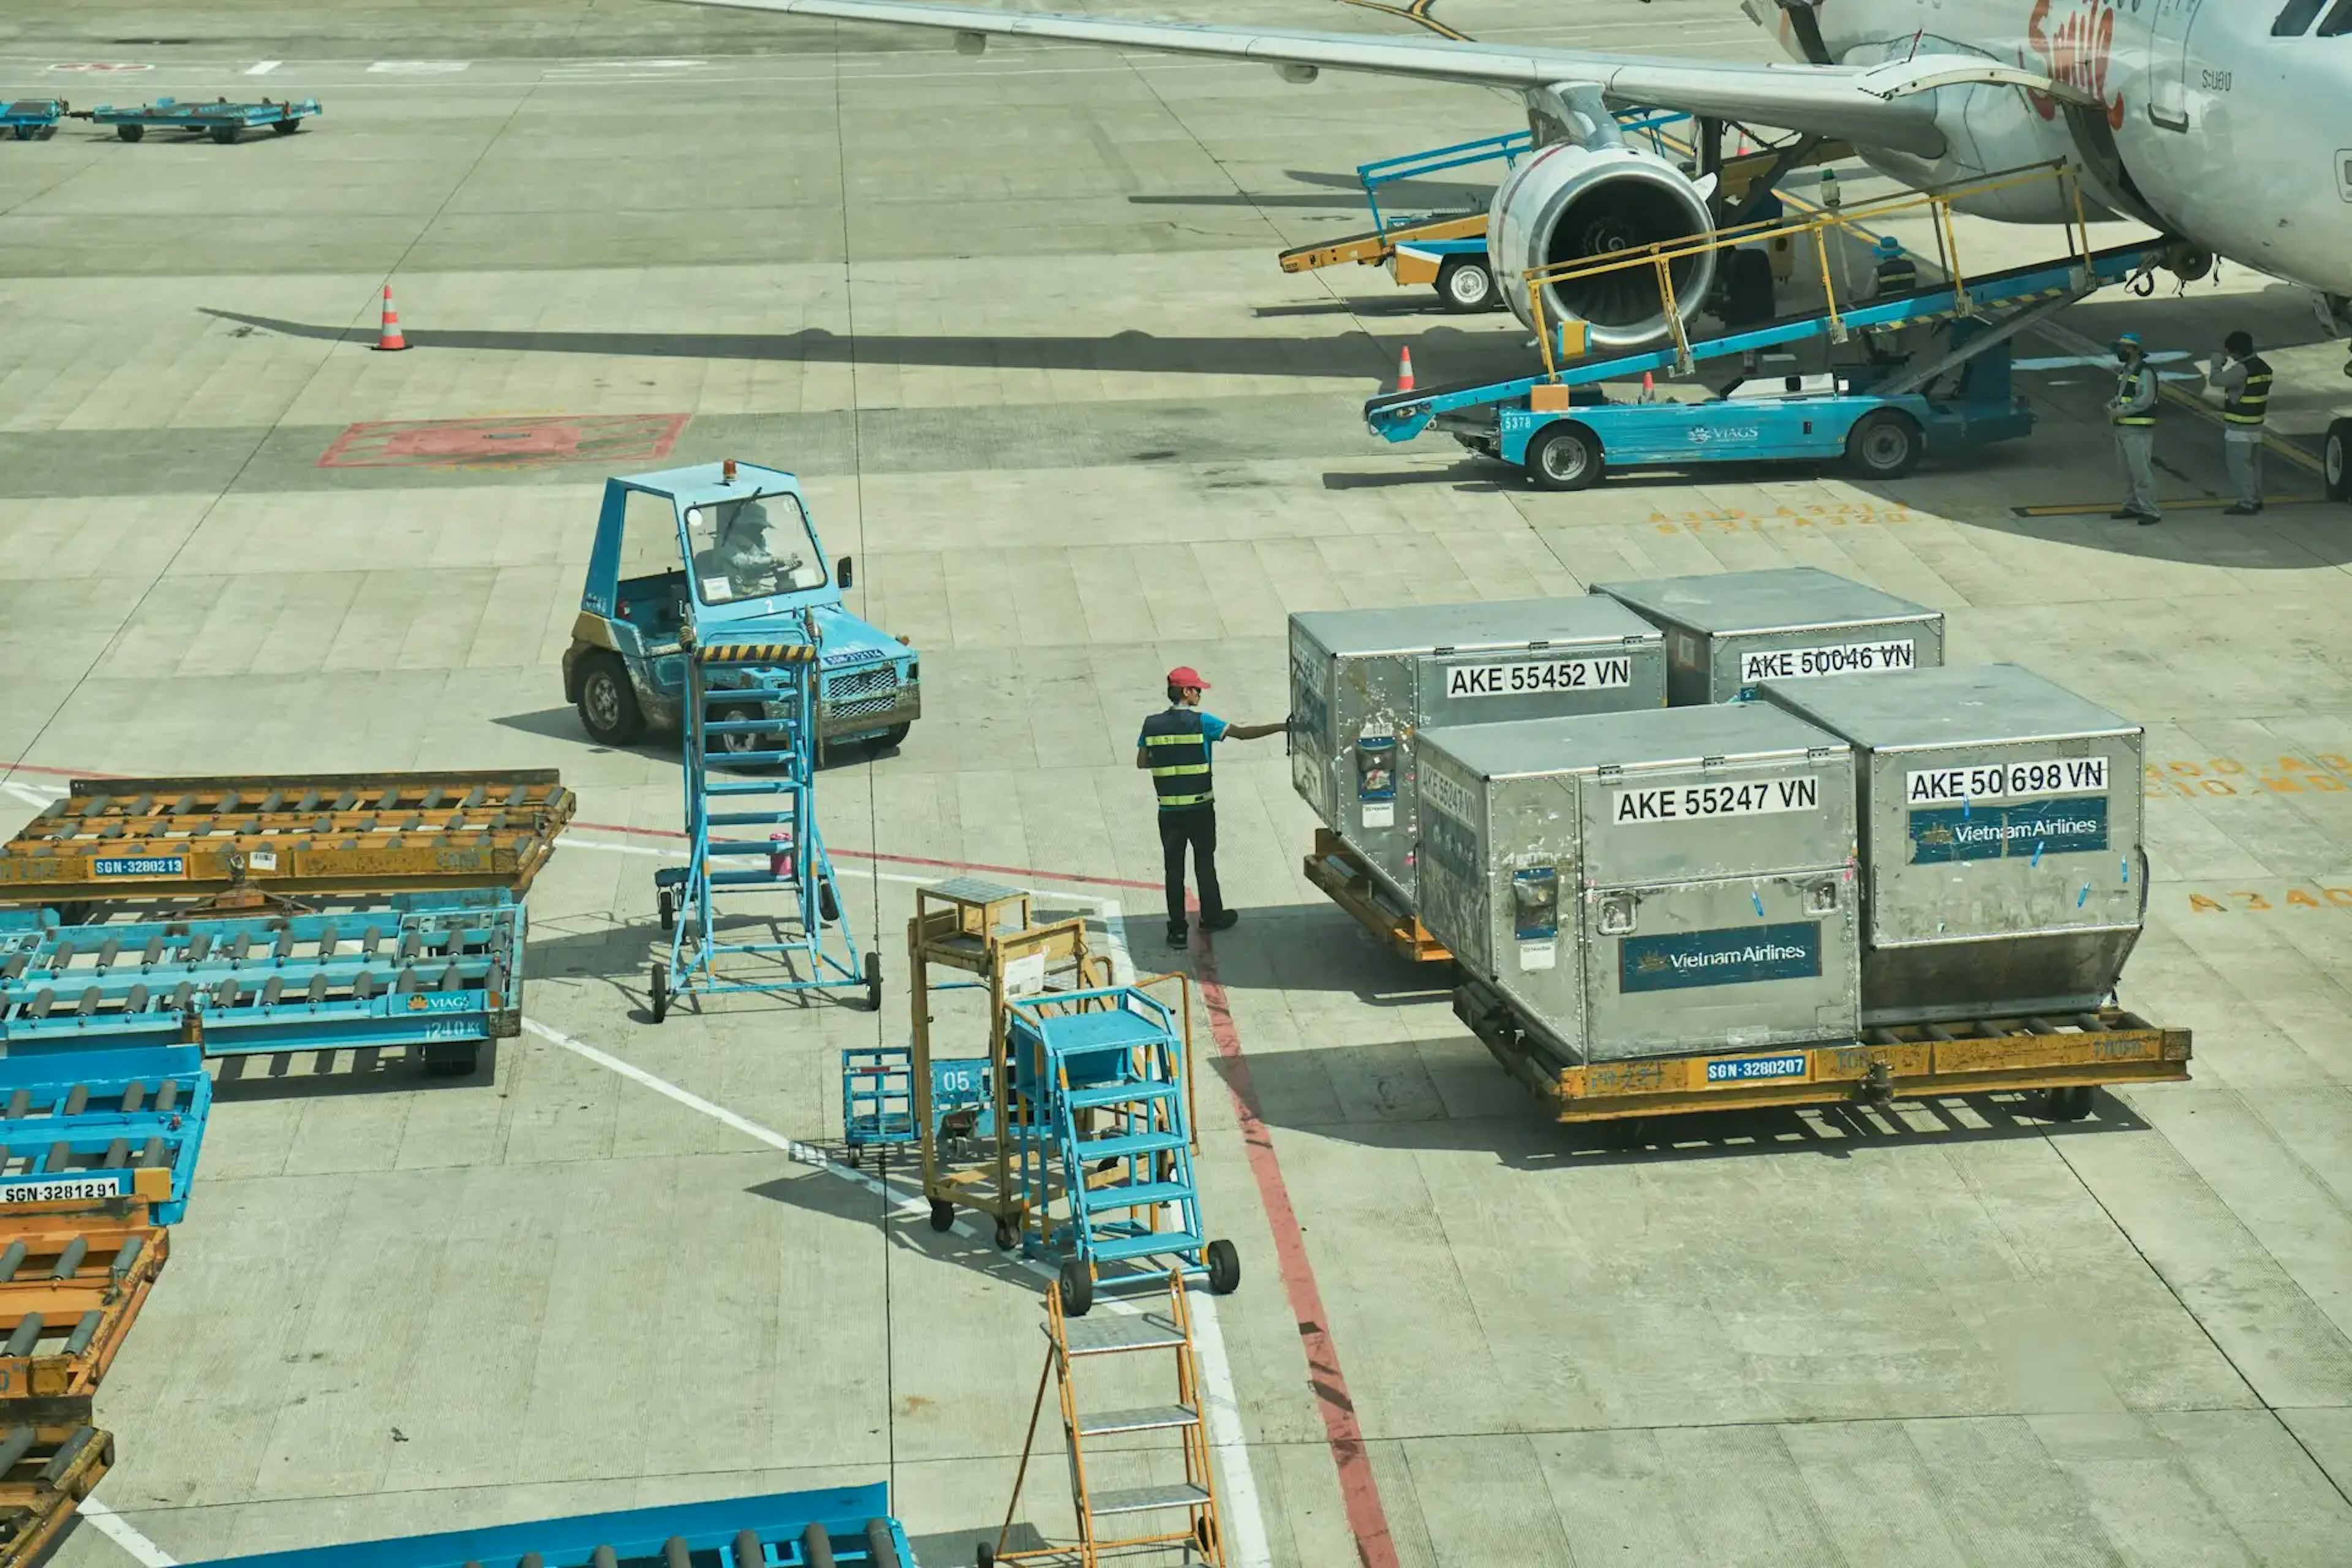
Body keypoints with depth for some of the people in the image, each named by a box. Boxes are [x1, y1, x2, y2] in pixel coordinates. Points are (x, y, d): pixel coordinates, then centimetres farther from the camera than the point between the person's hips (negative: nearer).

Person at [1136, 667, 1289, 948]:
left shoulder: (1152, 725, -2)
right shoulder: (1201, 722, -11)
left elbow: (1141, 762, 5)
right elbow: (1242, 733, -12)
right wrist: (1281, 727, -5)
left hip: (1169, 811, 2)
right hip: (1200, 808, -2)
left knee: (1174, 868, 6)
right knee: (1205, 863, 16)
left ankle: (1177, 930, 6)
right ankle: (1211, 917, 31)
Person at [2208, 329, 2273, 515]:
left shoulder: (2242, 370, -22)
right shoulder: (2263, 367, 8)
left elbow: (2216, 380, -22)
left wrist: (2218, 362, -6)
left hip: (2239, 427, -10)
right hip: (2256, 424, 10)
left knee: (2240, 466, -5)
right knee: (2253, 464, 17)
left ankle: (2247, 504, -5)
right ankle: (2256, 500, 24)